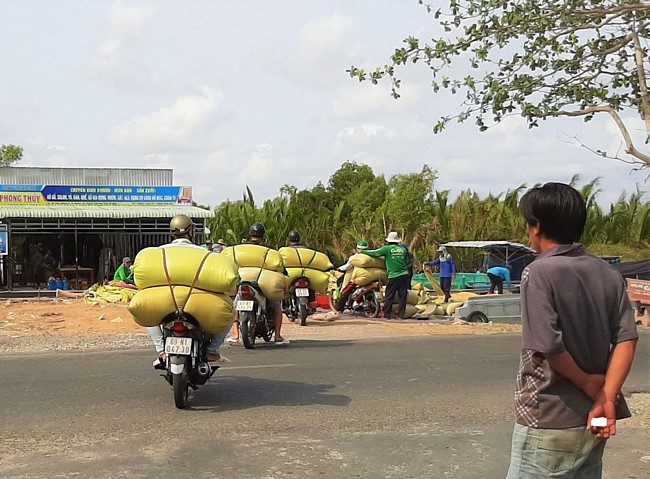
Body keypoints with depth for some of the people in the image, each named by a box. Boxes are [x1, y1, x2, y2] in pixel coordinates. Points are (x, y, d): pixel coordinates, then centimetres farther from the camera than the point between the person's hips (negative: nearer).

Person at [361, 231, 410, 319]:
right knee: (402, 297, 7)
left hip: (393, 276, -4)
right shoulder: (403, 249, 9)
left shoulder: (387, 248, -4)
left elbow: (375, 253, 0)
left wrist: (362, 251, 10)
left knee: (389, 296, 5)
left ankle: (386, 315, 7)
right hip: (404, 275, 4)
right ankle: (401, 315, 7)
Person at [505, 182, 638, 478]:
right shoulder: (609, 274, 5)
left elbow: (548, 345, -22)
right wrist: (606, 399, -9)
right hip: (591, 421, 7)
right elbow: (627, 339, -3)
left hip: (549, 422, -7)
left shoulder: (540, 271, -14)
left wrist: (588, 384, -8)